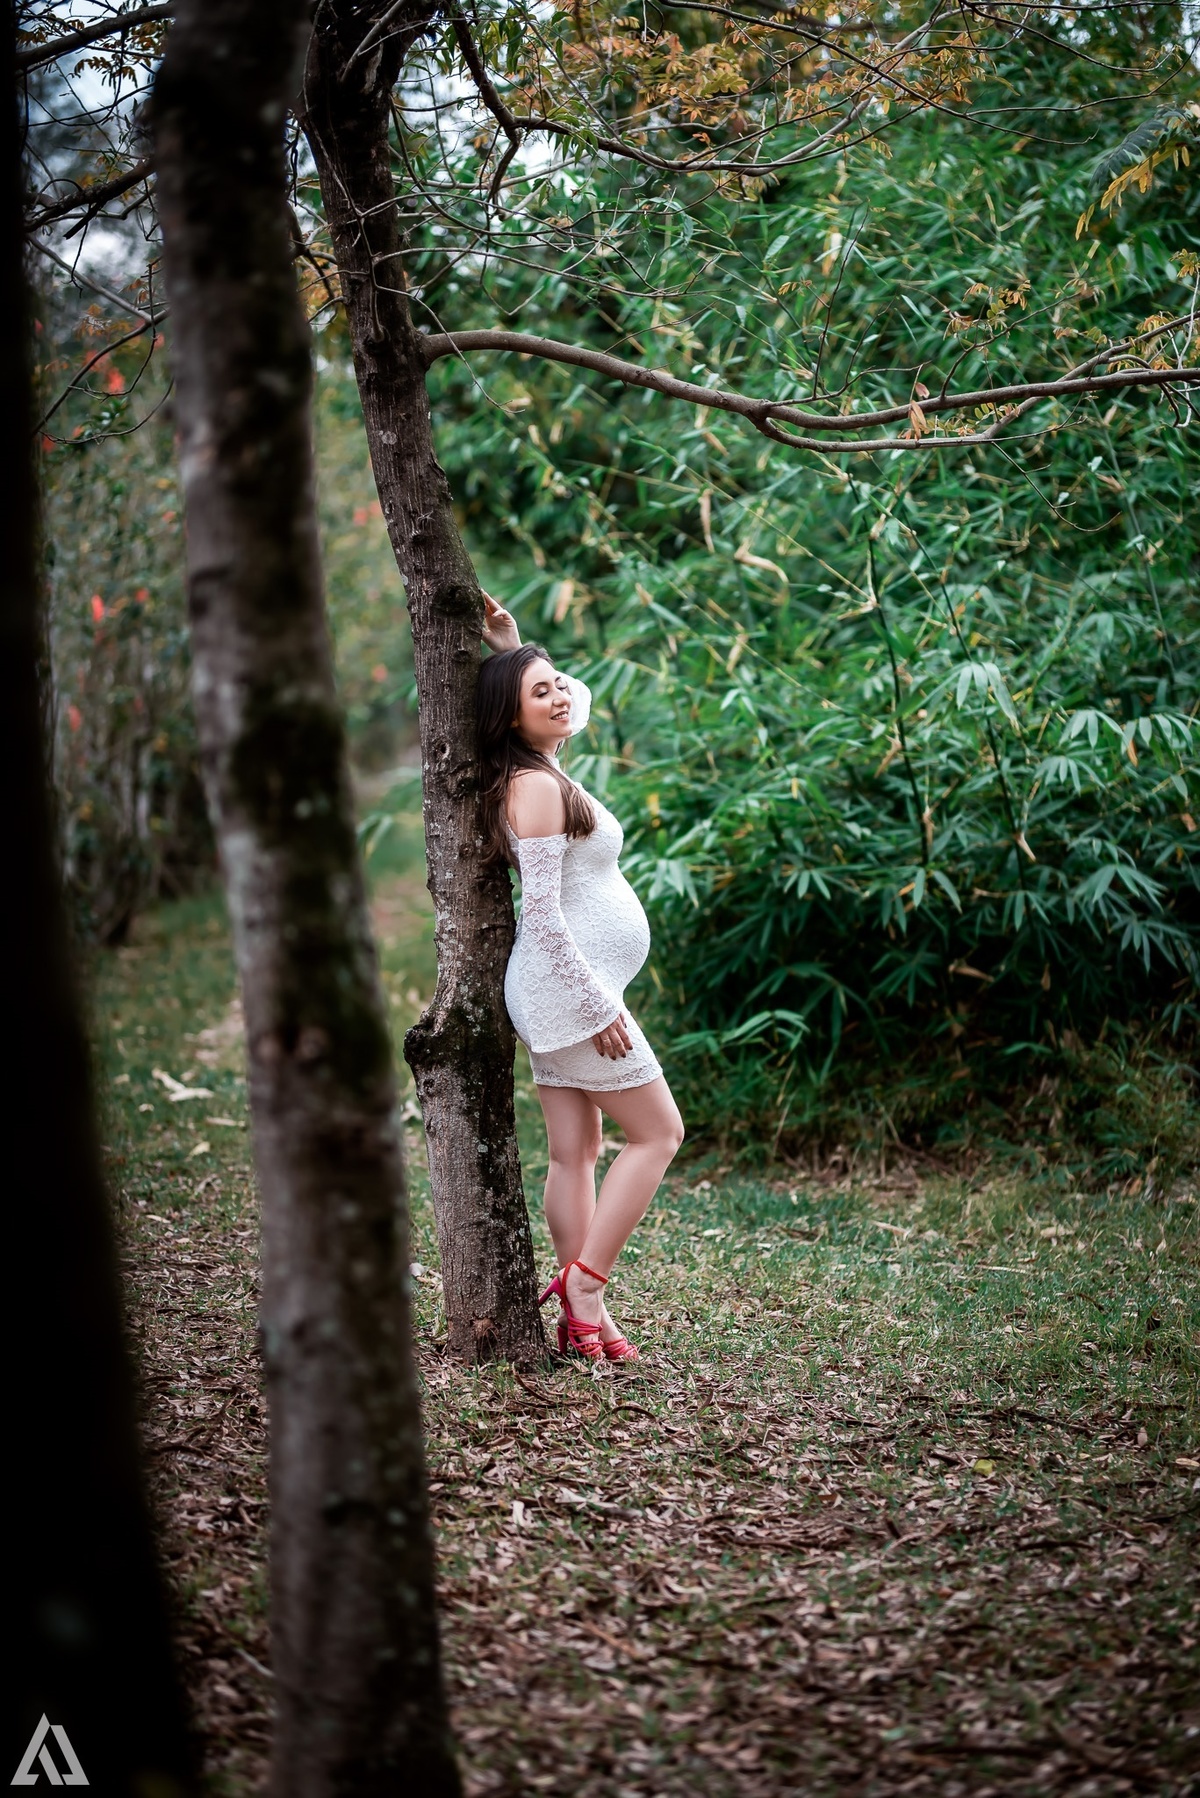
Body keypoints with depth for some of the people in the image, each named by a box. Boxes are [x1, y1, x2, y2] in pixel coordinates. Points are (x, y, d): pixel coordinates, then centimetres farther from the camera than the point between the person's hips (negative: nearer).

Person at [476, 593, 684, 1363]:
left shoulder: (545, 771, 10)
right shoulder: (535, 787, -17)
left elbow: (580, 700, 32)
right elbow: (543, 912, -21)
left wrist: (512, 647, 18)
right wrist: (599, 1008, -20)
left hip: (569, 992, 9)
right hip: (570, 987, -9)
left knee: (576, 1152, 8)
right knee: (658, 1132, -1)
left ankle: (583, 1319, 11)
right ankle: (584, 1285, -1)